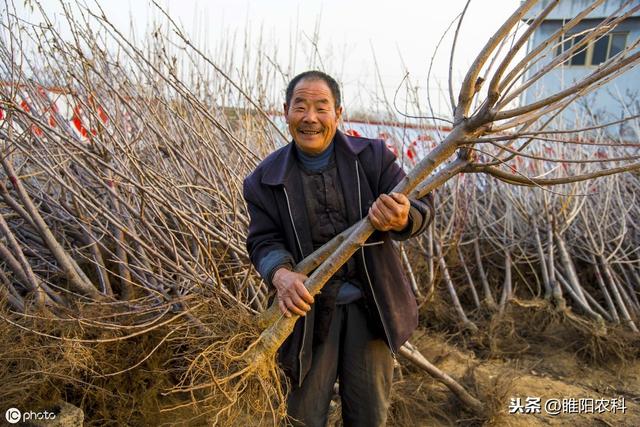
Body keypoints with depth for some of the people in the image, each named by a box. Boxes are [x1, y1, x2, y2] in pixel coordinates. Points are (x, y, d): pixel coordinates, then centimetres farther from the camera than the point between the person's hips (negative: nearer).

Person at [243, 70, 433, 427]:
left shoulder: (373, 156, -5)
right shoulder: (266, 179, -4)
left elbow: (422, 206, -10)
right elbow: (264, 241, -4)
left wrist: (401, 220, -35)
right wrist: (281, 274, -28)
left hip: (371, 305, 1)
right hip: (309, 309, 0)